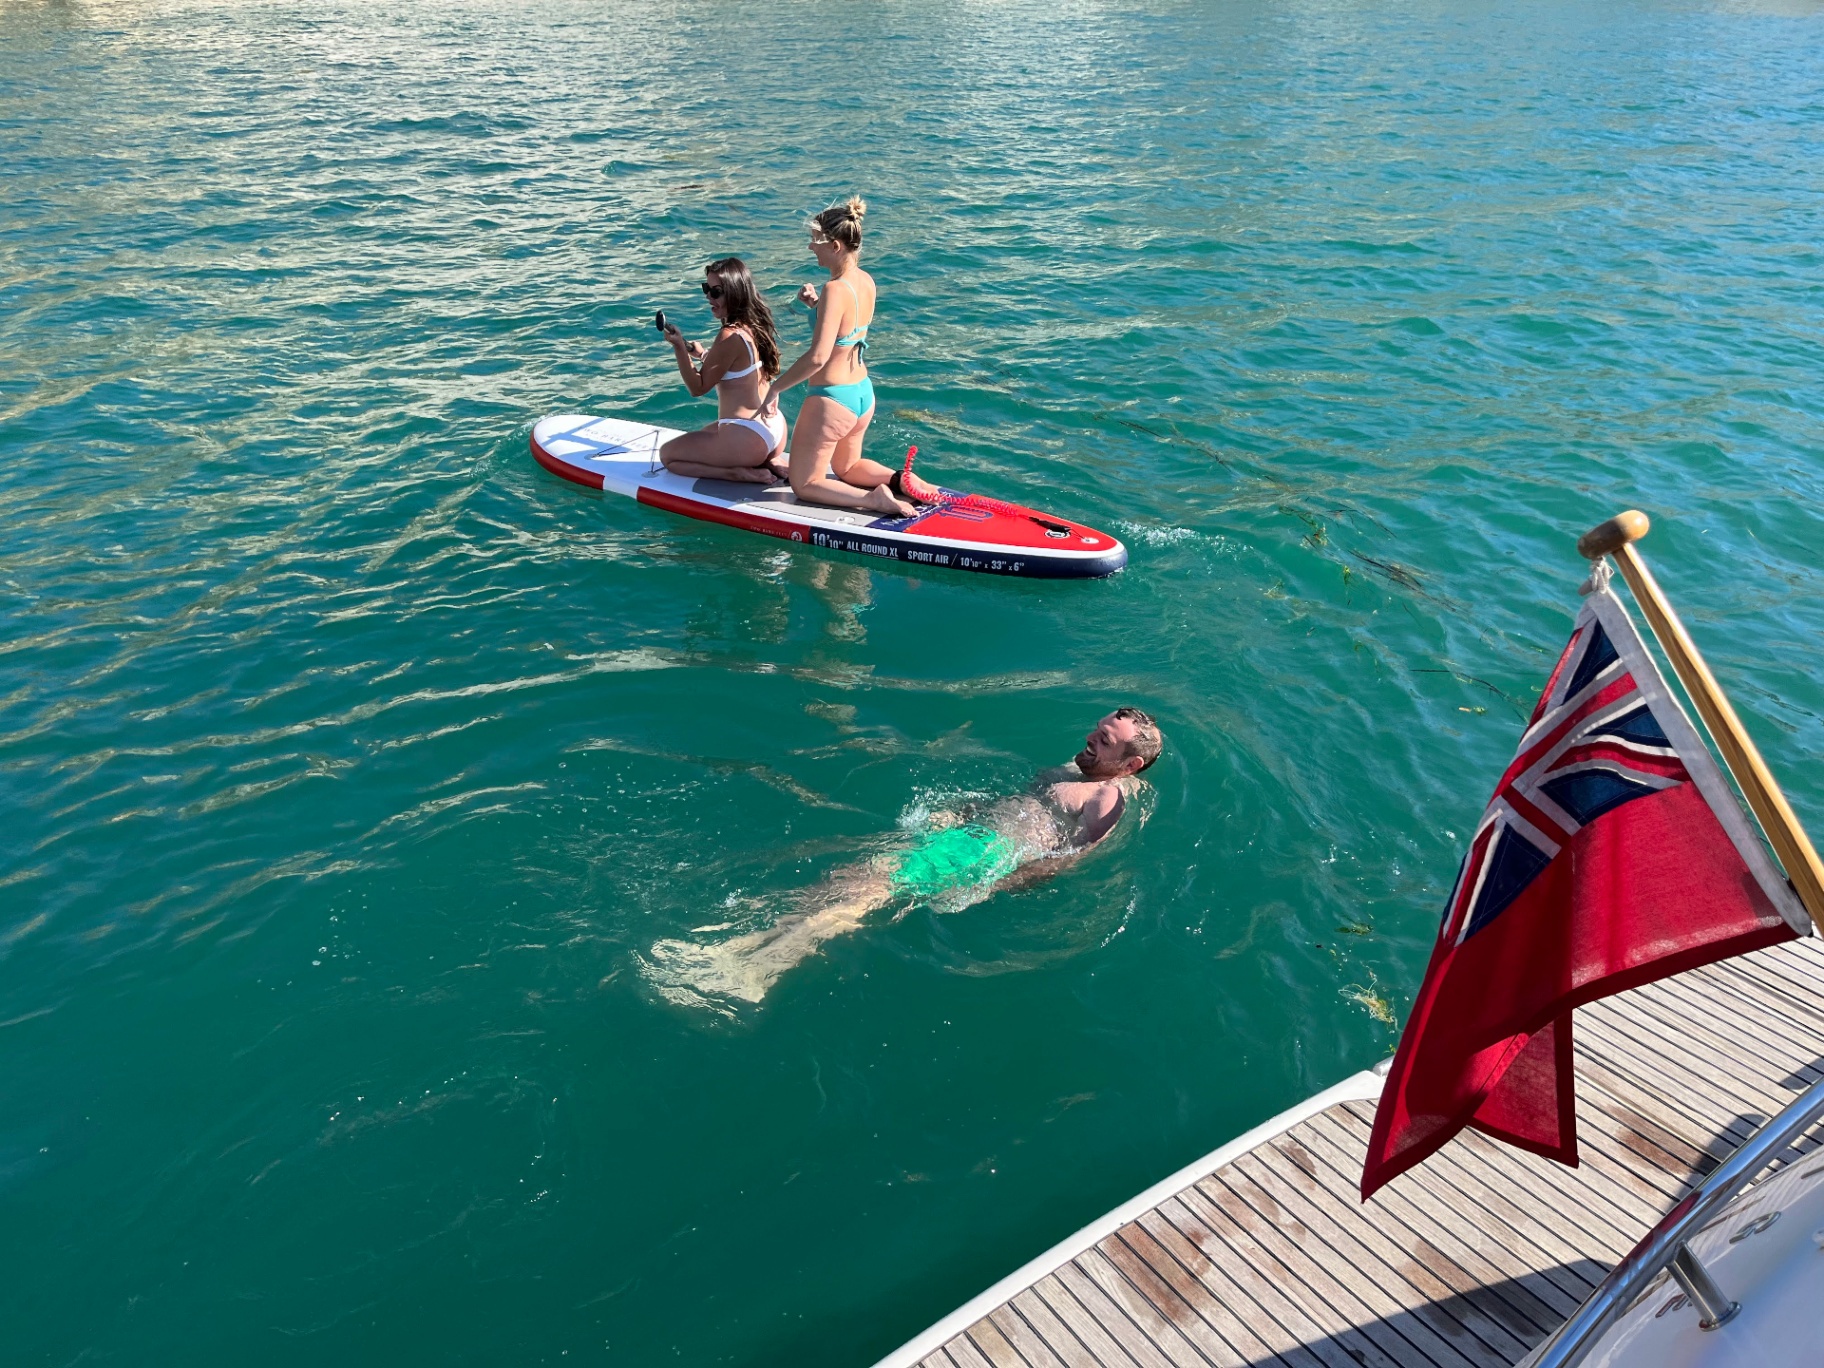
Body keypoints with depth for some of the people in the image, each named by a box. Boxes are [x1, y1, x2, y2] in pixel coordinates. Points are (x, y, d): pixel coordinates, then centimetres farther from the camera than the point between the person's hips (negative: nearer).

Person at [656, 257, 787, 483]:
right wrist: (704, 356, 18)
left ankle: (740, 474, -6)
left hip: (746, 437, -8)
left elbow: (698, 388, -11)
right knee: (703, 435, 36)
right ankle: (768, 464, 11)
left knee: (667, 454, 8)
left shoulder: (730, 336, -18)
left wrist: (679, 346, -15)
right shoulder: (754, 327, 7)